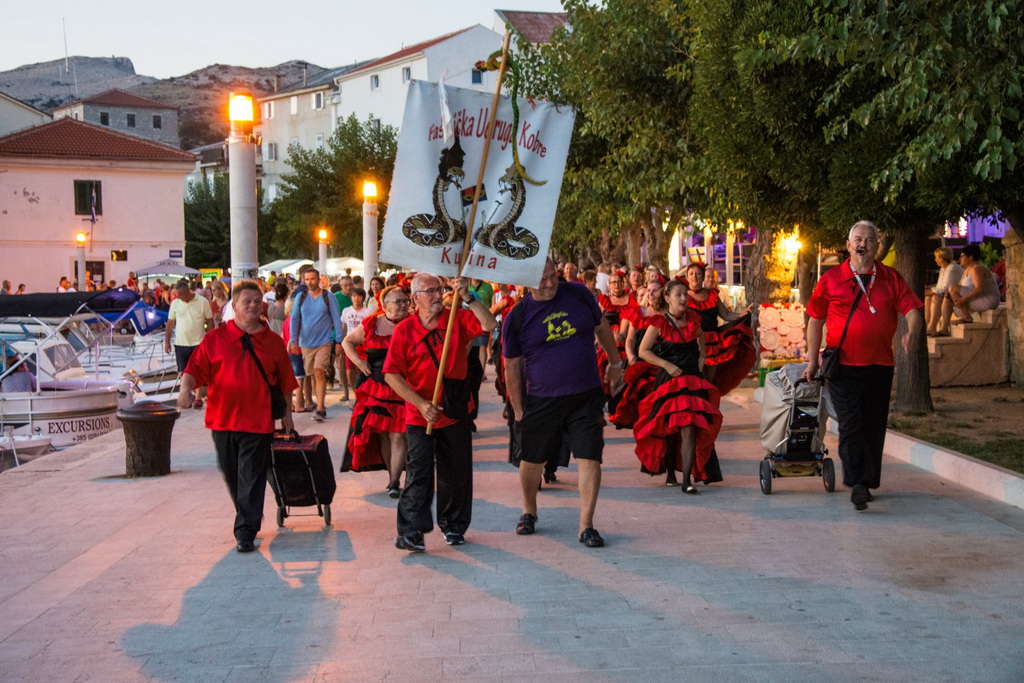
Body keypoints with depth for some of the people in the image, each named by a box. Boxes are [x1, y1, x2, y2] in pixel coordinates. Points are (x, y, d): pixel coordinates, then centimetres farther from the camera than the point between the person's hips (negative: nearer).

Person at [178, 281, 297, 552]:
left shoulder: (273, 341, 7)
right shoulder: (215, 338, 3)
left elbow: (285, 382, 12)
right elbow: (195, 369, -1)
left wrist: (287, 414, 12)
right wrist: (186, 388, -21)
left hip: (259, 420, -1)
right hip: (223, 418, 1)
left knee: (252, 477, -4)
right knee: (231, 474, 13)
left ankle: (246, 532, 0)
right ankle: (248, 517, 34)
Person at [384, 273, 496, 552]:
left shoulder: (457, 319, 2)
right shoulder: (404, 330, -3)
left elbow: (488, 325, -14)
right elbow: (392, 375, -7)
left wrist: (467, 297, -21)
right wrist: (421, 404, -15)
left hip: (455, 411, 2)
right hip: (420, 414, -2)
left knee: (456, 472, 11)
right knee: (418, 472, -7)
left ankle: (453, 527, 25)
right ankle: (410, 531, -5)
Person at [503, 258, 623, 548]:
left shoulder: (578, 294, -1)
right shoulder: (517, 318, -6)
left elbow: (602, 327, 15)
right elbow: (512, 366, 1)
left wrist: (615, 363, 23)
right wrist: (518, 410, 3)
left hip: (586, 397, 1)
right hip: (541, 401, 0)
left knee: (590, 459, -7)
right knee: (532, 460, 12)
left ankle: (586, 525, 3)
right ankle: (529, 512, 37)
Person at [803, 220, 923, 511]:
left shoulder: (891, 278, 9)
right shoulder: (831, 279, 4)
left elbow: (912, 309, 0)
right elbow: (815, 320, 7)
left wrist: (912, 332, -22)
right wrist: (812, 361, 4)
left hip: (880, 365, 3)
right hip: (843, 365, -2)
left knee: (874, 427, 8)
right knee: (850, 425, -11)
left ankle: (867, 482, 20)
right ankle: (858, 484, -13)